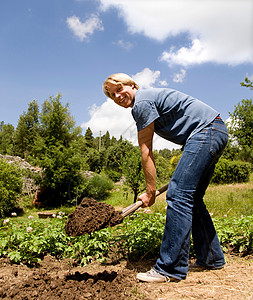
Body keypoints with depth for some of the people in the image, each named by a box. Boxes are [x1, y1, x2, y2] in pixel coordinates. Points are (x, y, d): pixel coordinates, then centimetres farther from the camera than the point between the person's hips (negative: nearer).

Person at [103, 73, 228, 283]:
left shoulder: (142, 102, -10)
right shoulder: (150, 97, 20)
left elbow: (146, 152, -10)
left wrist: (150, 190, -5)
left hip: (206, 130, -10)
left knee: (178, 194, -16)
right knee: (192, 198, 12)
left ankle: (170, 269, -12)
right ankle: (212, 258, 20)